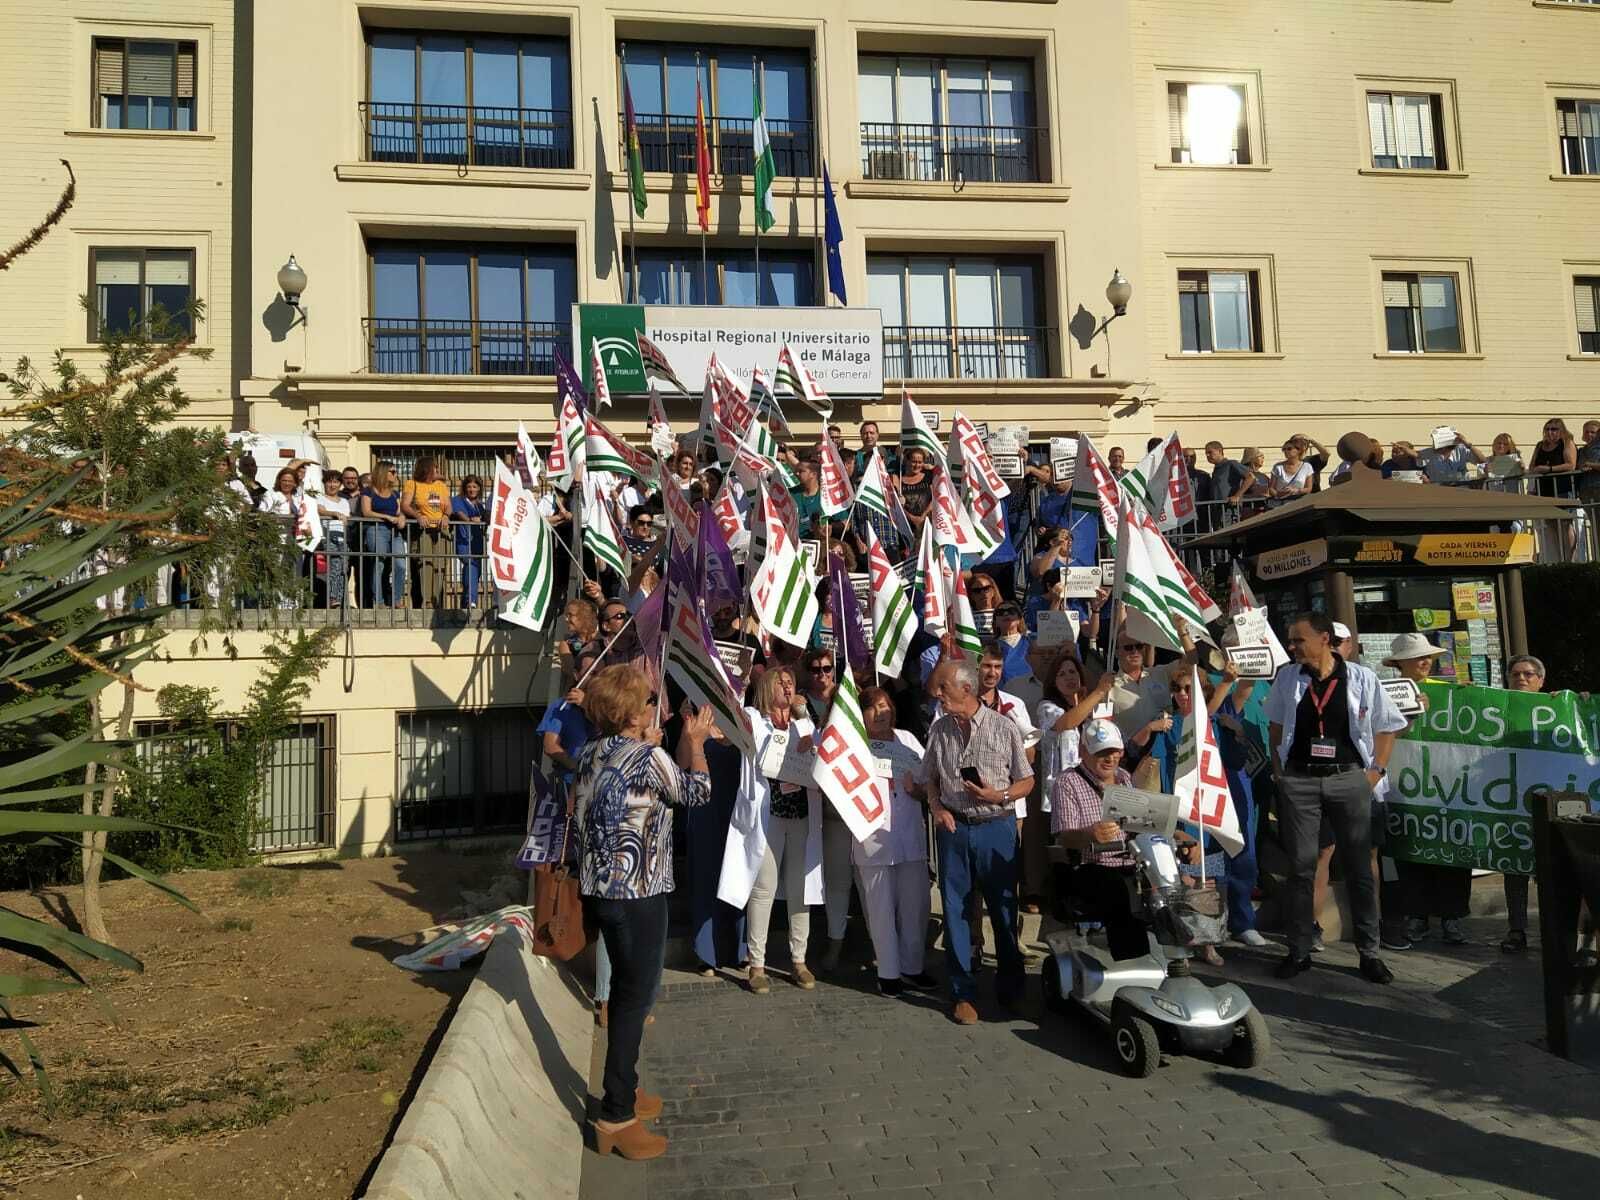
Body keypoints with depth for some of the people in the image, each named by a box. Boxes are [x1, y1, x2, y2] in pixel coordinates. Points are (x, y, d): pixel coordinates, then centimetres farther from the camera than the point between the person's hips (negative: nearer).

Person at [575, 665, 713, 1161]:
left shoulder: (590, 754, 4)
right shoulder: (648, 758, -18)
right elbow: (697, 792, -4)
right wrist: (695, 742, 9)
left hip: (597, 889, 8)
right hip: (637, 895, -8)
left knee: (624, 991, 21)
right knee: (635, 998, 2)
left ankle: (623, 1089, 35)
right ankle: (616, 1118, 9)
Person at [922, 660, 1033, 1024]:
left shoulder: (1004, 728, -7)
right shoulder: (939, 729, 3)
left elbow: (1027, 781, 0)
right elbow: (930, 778, 14)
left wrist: (999, 796, -16)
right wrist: (937, 808, -3)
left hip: (996, 826, -2)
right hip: (954, 827, 3)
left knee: (1003, 908, 9)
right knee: (955, 910, 5)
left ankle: (1010, 988, 28)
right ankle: (962, 993, 17)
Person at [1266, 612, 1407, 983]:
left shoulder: (1360, 678, -1)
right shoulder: (1287, 678, 5)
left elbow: (1388, 726, 7)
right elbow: (1276, 724, 16)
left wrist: (1376, 771, -1)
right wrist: (1278, 769, 8)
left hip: (1348, 778, -1)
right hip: (1298, 780, 1)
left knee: (1359, 866, 5)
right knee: (1301, 867, 4)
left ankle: (1369, 952, 16)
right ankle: (1299, 952, 12)